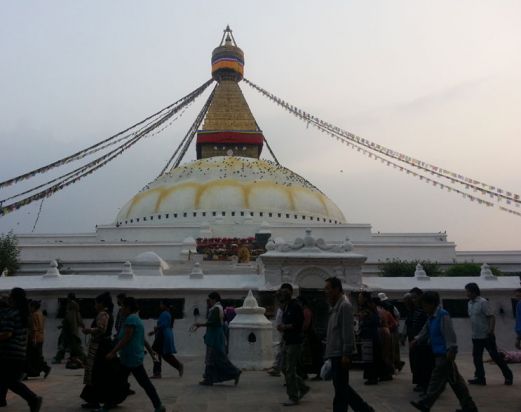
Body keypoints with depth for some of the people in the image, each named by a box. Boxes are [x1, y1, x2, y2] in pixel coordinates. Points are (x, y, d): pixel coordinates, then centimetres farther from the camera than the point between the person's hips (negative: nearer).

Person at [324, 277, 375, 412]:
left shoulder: (344, 305, -14)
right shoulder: (336, 306, 15)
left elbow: (348, 332, -19)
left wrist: (346, 354, -21)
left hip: (341, 354, -10)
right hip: (335, 354, 10)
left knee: (341, 388, -2)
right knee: (342, 387, 14)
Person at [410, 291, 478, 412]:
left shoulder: (443, 315, -16)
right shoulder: (431, 316, 12)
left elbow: (449, 334, -20)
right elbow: (426, 330, 23)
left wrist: (451, 350, -23)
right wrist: (417, 340, 14)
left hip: (445, 354, -10)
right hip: (440, 353, 10)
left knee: (437, 379, -2)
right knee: (455, 380, 13)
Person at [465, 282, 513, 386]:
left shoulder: (483, 302, -15)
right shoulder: (470, 303, 9)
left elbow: (492, 317, -17)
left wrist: (491, 332, -22)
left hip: (486, 336, -7)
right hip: (476, 337, 7)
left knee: (495, 356, 1)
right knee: (477, 357, 6)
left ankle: (508, 376, 15)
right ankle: (480, 378, 14)